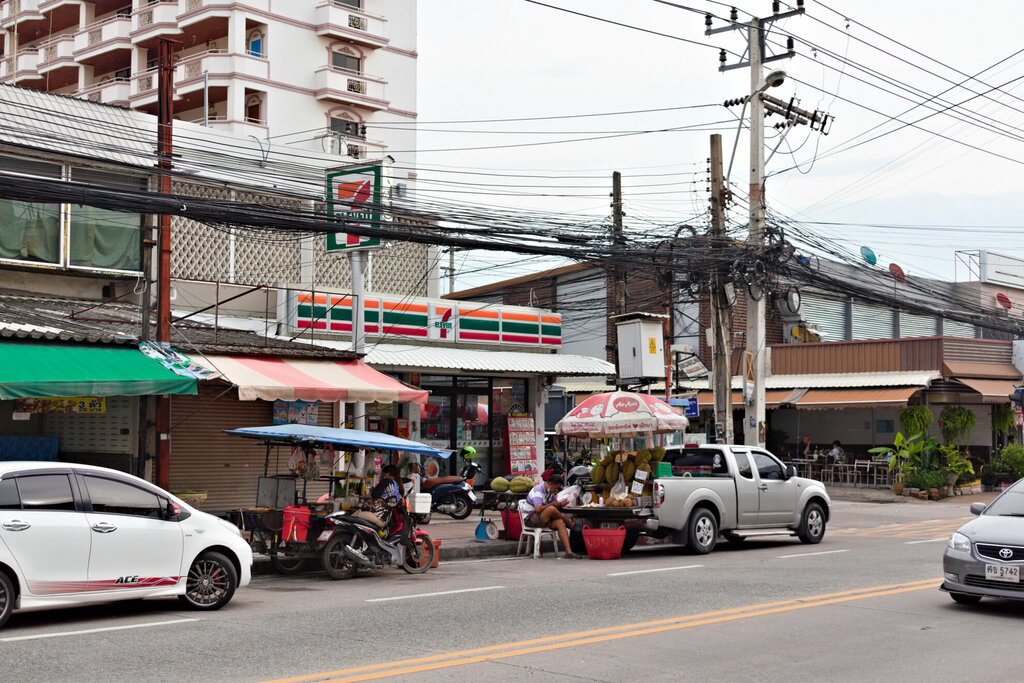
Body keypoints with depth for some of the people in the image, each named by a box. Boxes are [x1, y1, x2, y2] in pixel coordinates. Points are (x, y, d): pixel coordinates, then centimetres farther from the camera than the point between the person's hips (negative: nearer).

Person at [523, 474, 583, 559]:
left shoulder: (550, 491, 9)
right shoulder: (538, 490, -20)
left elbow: (555, 503, 20)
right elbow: (538, 509, -30)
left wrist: (560, 504, -5)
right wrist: (551, 504, -17)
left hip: (542, 519, 8)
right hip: (530, 519, -8)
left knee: (559, 522, -20)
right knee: (552, 509, -32)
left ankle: (569, 552, -30)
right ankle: (569, 523, -5)